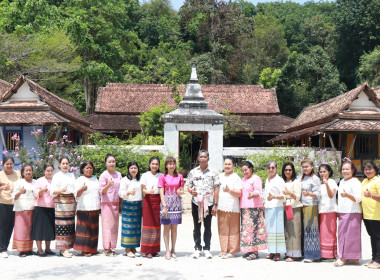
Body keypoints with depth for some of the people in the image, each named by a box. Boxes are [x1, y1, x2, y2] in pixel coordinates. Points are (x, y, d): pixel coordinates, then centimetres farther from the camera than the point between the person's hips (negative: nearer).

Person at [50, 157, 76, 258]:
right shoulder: (57, 176, 2)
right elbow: (53, 191, -7)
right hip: (61, 202, -5)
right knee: (62, 225, -9)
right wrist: (61, 190, -27)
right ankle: (62, 249, -7)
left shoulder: (72, 175, 18)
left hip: (71, 202, 6)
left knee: (70, 225, 4)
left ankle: (66, 248, 10)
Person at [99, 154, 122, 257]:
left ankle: (111, 247, 12)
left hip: (116, 203, 6)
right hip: (106, 203, -6)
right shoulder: (103, 175, -4)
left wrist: (121, 203, 14)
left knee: (114, 225, 6)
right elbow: (102, 191, -9)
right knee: (107, 224, -6)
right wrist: (108, 185, -27)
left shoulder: (118, 174, 13)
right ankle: (106, 249, -2)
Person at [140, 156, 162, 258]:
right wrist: (149, 191, -23)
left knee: (157, 224, 2)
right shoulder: (145, 175, 5)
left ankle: (155, 250, 10)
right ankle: (147, 251, -1)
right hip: (148, 200, -2)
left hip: (158, 201, 2)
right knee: (148, 224, -5)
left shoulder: (161, 176, 10)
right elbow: (143, 189, -1)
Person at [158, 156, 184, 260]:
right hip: (166, 202, -2)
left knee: (174, 227, 6)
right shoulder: (162, 177, 1)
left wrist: (180, 192, -11)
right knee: (167, 227, 0)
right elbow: (161, 192, -4)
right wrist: (164, 206, -12)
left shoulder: (179, 176, 9)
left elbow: (182, 190, 14)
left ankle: (173, 250, 13)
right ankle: (167, 250, 5)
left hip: (176, 203, 2)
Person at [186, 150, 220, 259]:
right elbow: (188, 186, 11)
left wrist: (215, 204, -3)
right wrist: (191, 191, -13)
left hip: (209, 202, -1)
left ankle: (207, 249, 13)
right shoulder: (193, 172, 8)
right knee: (197, 226, 6)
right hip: (196, 202, 1)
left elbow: (216, 189, 2)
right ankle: (197, 248, 15)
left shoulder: (213, 172, 4)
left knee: (208, 227, 5)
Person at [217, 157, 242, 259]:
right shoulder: (220, 176, 16)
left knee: (233, 230, -1)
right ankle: (224, 250, 17)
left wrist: (229, 190, -23)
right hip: (221, 207, 5)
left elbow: (239, 193, -8)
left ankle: (232, 250, 6)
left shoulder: (236, 178, -1)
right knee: (222, 230, 8)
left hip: (232, 208, -5)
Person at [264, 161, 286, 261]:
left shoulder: (279, 180, -4)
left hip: (277, 207, -7)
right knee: (269, 229, 5)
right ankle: (272, 251, 11)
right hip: (268, 208, 7)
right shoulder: (267, 180, 18)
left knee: (276, 229, -9)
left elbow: (284, 196, -9)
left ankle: (278, 252, -5)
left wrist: (274, 197, -25)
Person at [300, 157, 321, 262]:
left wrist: (309, 194, -28)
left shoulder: (314, 178, -6)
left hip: (311, 206, -7)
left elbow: (318, 194, -11)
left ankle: (313, 255, -1)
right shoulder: (302, 178, 17)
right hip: (303, 206, 7)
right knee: (305, 229, 7)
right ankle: (306, 254, 12)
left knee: (311, 229, -6)